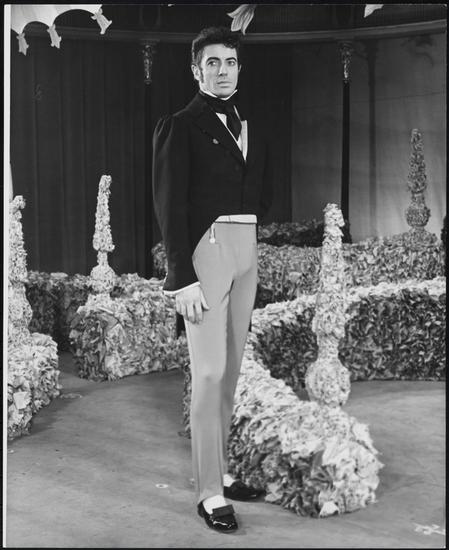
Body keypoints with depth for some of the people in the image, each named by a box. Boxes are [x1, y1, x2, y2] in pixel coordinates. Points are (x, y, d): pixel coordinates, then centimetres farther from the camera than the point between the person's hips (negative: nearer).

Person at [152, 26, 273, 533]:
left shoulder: (253, 129, 16)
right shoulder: (178, 127, -2)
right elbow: (170, 206, -9)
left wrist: (248, 234, 8)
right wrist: (182, 277, -15)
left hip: (247, 251, 6)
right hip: (205, 249, -6)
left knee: (231, 368, 11)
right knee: (209, 372, -7)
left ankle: (220, 470, 23)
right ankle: (210, 492, 2)